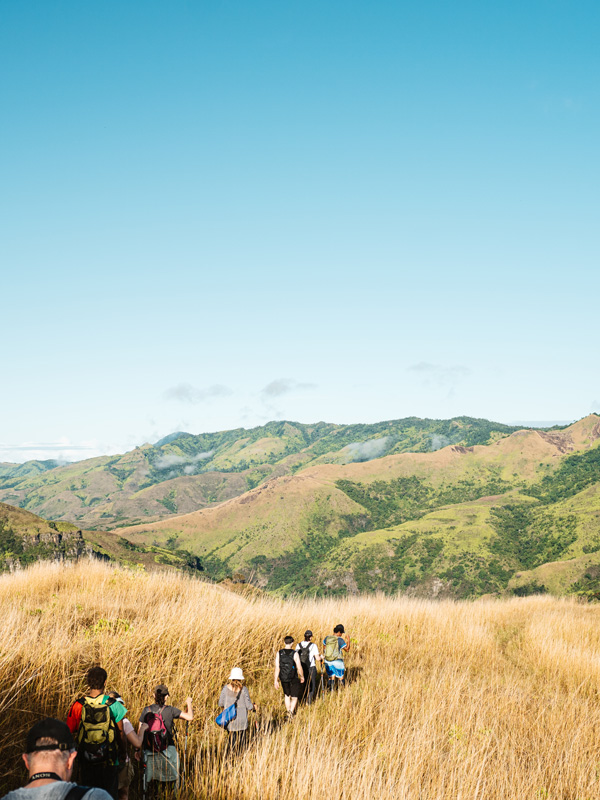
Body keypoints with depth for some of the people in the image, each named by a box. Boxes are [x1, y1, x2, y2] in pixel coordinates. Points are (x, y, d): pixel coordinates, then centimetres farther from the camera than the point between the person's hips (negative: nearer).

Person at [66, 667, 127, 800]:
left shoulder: (78, 706, -8)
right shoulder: (114, 705, -10)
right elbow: (120, 734, -2)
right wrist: (122, 754, 14)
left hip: (86, 762, 1)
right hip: (109, 761, -1)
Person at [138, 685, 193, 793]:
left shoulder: (146, 711, -3)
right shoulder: (170, 710, -11)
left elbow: (140, 732, 0)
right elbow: (190, 717, -13)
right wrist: (189, 704, 5)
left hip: (150, 751, 2)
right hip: (167, 751, -2)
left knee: (152, 781, 15)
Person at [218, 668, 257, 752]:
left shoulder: (226, 688, -8)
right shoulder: (243, 689, -12)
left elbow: (221, 704, 0)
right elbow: (249, 706, -7)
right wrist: (253, 707, 14)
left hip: (230, 720, 1)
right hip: (242, 719, -1)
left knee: (232, 740, 12)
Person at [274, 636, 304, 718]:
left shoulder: (279, 653, -7)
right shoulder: (295, 654, -15)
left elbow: (277, 668, -8)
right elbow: (299, 668, -12)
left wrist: (276, 680, -2)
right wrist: (302, 677, 5)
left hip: (283, 679, 3)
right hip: (294, 679, -3)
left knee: (287, 695, 26)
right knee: (294, 698, 11)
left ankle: (288, 712, 29)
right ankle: (291, 712, -9)